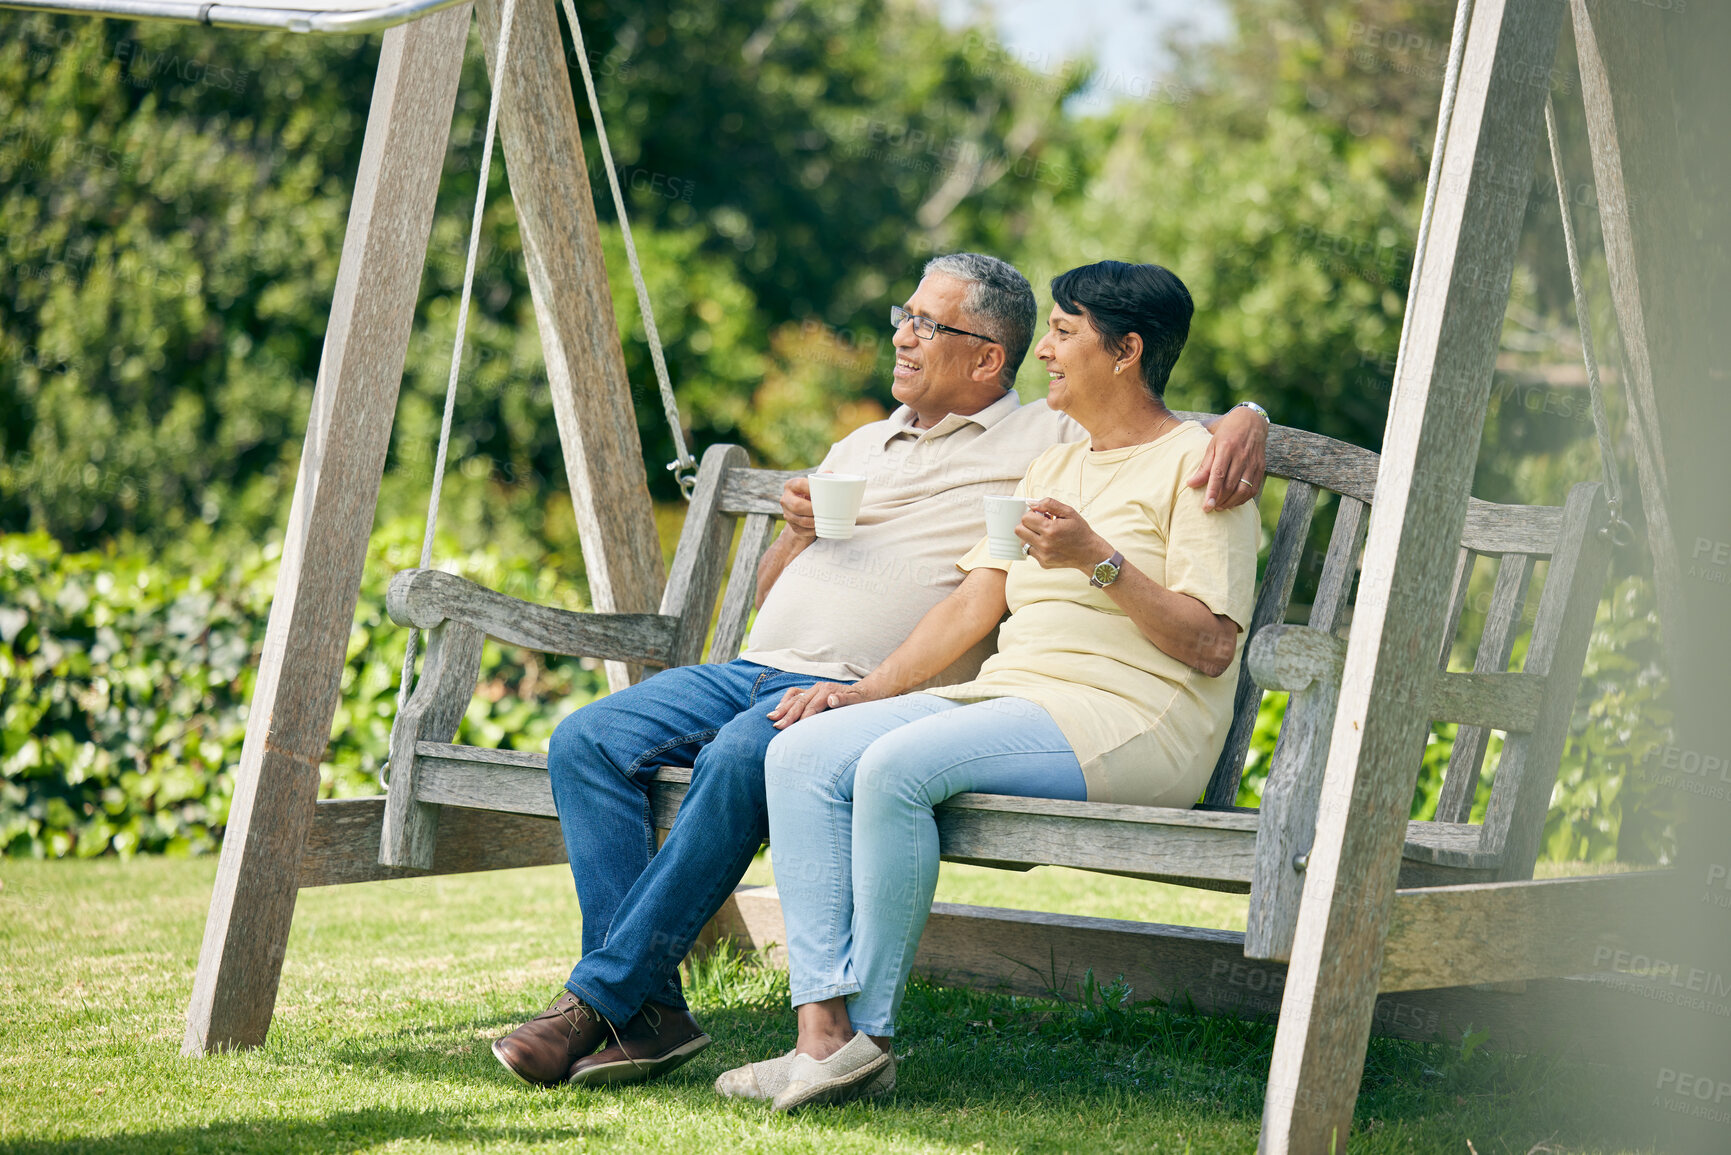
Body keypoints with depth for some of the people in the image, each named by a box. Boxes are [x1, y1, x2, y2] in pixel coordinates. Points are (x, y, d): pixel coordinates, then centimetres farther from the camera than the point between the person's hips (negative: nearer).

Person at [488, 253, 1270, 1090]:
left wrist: (1243, 424, -19)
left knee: (737, 760, -36)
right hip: (752, 671, 7)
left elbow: (1179, 422, 5)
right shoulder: (859, 449, 29)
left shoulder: (1047, 440, 9)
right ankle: (649, 1012, -18)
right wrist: (798, 533, 9)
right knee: (586, 740, -15)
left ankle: (599, 997, -28)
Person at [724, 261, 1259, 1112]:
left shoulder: (1193, 462, -1)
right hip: (1007, 696, 8)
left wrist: (1097, 560, -19)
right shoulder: (1052, 467, 25)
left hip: (1125, 721, -8)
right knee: (802, 753, -12)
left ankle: (870, 1034, -21)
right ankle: (824, 1031, -23)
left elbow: (1210, 646, -10)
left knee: (896, 765, -31)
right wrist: (869, 690, 5)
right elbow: (971, 606, 18)